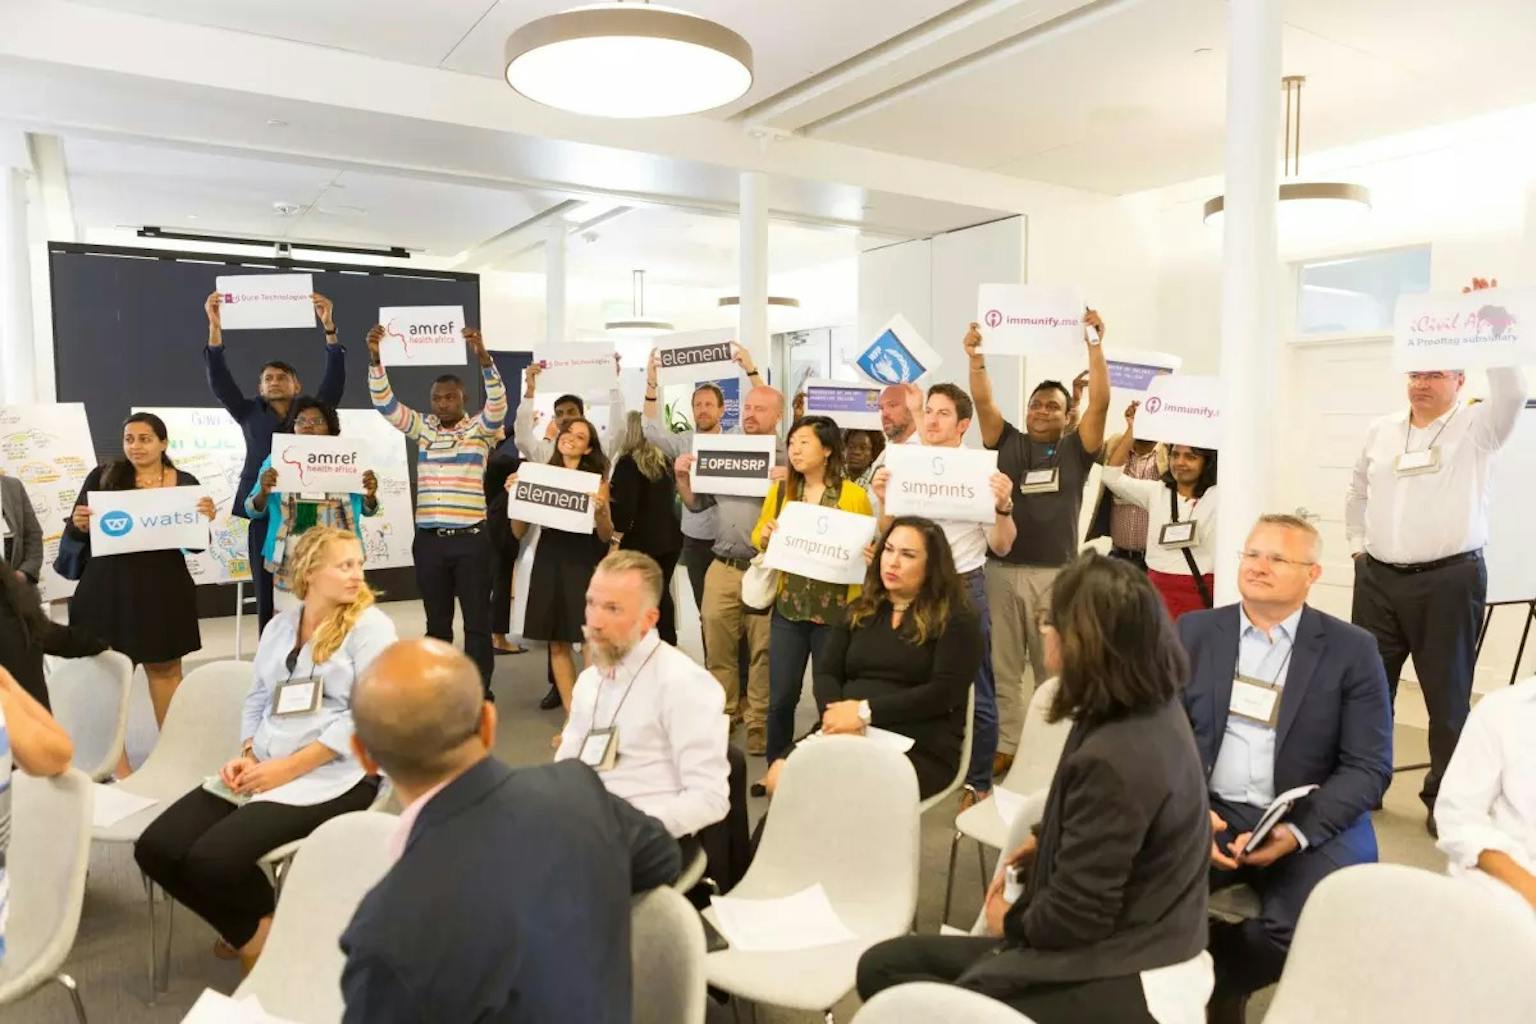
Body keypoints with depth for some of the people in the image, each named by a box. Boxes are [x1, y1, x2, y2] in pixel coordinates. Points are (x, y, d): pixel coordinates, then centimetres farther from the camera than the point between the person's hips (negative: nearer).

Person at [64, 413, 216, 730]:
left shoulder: (186, 483, 2)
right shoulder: (103, 476, 0)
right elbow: (74, 532, 3)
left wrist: (206, 519, -16)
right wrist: (79, 524, -18)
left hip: (163, 589, 1)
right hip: (108, 589, 0)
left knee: (166, 668, 11)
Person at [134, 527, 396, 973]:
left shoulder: (370, 626, -6)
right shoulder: (279, 626, 14)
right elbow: (257, 700, 16)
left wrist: (288, 768, -17)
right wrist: (247, 755, -4)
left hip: (332, 775, -7)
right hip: (263, 770, 7)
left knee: (212, 858, -23)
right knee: (155, 849, -7)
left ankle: (266, 926, 9)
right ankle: (249, 930, 14)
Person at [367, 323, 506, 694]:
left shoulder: (480, 428, 1)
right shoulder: (422, 428, 10)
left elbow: (498, 401, -16)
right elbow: (384, 402, 3)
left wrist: (482, 356, -29)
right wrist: (375, 358, -11)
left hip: (470, 538, -3)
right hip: (428, 539, 3)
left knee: (477, 619, 2)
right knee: (437, 620, 12)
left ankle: (479, 689, 10)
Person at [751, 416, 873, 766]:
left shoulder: (855, 495, -5)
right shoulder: (779, 491, 5)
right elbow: (758, 538, 15)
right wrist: (765, 536, -7)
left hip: (836, 610, -3)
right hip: (787, 608, 3)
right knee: (781, 697, 6)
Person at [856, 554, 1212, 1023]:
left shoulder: (1112, 760, -28)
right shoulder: (1154, 709, -1)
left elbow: (1074, 918, -21)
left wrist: (1012, 922, -3)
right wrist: (1046, 841, 7)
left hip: (1119, 985, -9)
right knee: (883, 965, 7)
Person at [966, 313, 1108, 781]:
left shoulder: (1076, 449, 6)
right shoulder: (1009, 443, 10)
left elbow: (1100, 401, -5)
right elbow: (983, 400, 1)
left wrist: (1094, 346, -12)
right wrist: (976, 355, -12)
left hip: (1056, 573, -1)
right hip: (1002, 570, 2)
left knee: (1054, 667, 7)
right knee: (1003, 666, 8)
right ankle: (1005, 745, 17)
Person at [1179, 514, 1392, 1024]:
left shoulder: (1352, 649, 1)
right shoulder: (1194, 631, 7)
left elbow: (1368, 767, -3)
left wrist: (1299, 831, -18)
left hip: (1314, 824, -1)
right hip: (1207, 811, 1)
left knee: (1305, 925, -27)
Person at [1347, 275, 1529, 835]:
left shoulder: (1475, 428, -2)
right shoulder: (1381, 431, 11)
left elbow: (1512, 393, -22)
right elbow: (1357, 491, 22)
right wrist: (1358, 544, 14)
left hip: (1449, 580, -4)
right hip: (1377, 578, 4)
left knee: (1447, 695, 5)